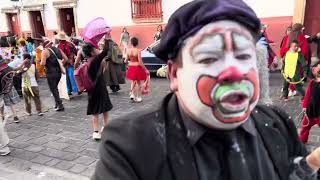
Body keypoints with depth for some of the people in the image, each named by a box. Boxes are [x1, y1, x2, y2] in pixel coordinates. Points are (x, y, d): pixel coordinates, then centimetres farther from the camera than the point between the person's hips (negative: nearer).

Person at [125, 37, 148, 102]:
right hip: (137, 67, -4)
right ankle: (138, 98, 19)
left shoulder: (128, 50, -5)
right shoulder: (138, 51, -17)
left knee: (133, 81, 25)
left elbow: (127, 59, 7)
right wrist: (145, 69, -12)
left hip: (131, 67, 4)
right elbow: (140, 62, -19)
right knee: (138, 82, 11)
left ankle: (132, 95, 12)